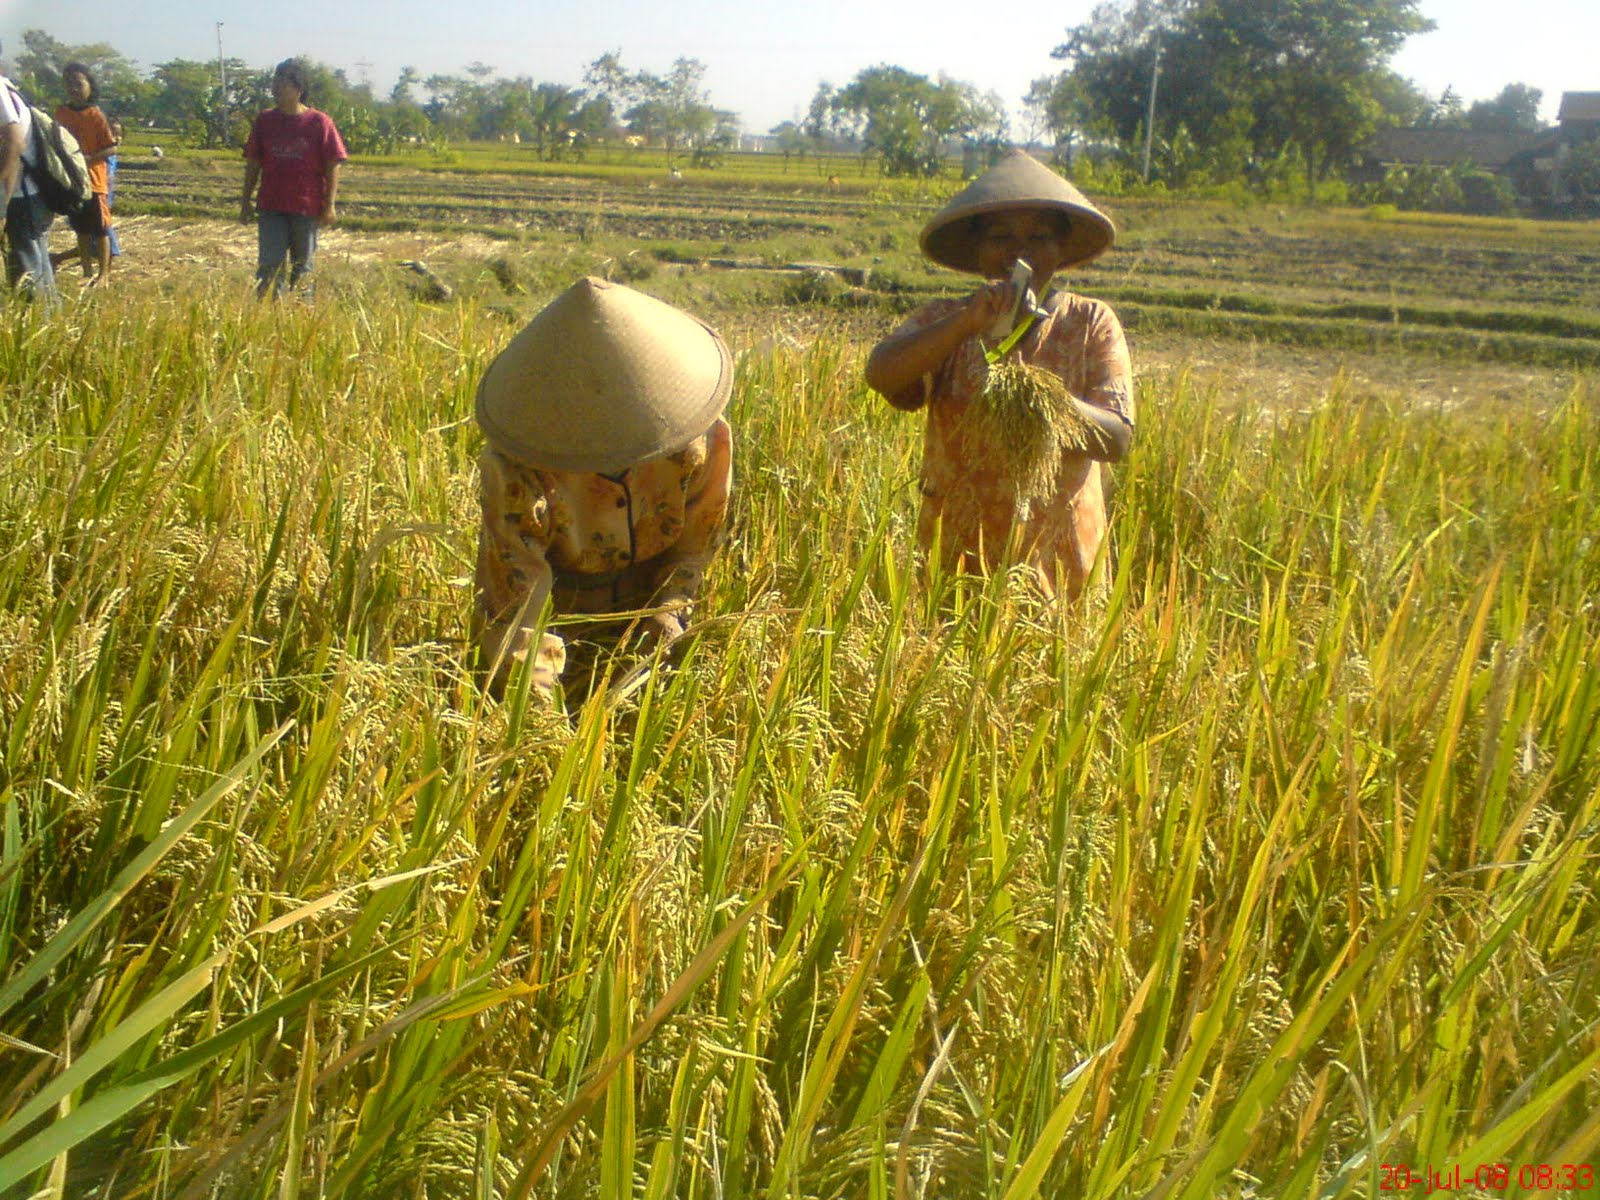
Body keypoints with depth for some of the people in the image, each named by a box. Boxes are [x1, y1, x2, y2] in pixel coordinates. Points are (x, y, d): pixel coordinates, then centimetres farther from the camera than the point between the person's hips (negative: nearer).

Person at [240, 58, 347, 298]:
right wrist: (245, 201, 9)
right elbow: (253, 163, 10)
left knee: (303, 269, 9)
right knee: (269, 267, -3)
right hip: (271, 207, 2)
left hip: (307, 208, -2)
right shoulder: (265, 120, 5)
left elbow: (333, 166, -4)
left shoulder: (319, 122, -5)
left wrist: (330, 205, -9)